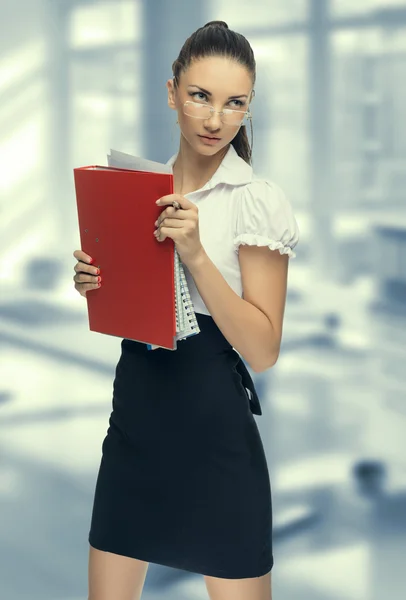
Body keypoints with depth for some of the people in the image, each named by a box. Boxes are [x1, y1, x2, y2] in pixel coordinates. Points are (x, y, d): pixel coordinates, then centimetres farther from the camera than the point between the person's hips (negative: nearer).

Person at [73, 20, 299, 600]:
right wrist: (95, 284, -3)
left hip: (214, 427, -5)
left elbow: (263, 350, -15)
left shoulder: (260, 200, -10)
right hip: (134, 415, 5)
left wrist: (196, 254, -24)